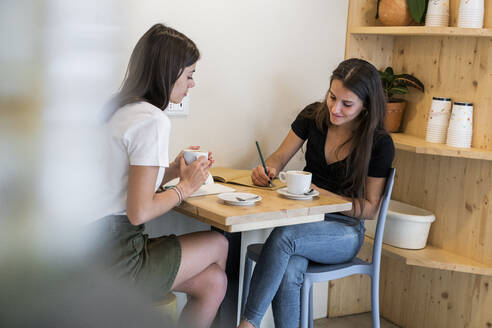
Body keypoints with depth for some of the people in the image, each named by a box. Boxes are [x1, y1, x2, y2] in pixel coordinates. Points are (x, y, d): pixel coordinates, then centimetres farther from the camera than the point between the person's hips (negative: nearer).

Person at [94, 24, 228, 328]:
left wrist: (171, 171, 9)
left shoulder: (121, 109, 12)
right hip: (115, 255, -8)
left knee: (213, 281, 11)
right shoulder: (153, 120, -17)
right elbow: (139, 212, -20)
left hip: (96, 244, 8)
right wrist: (186, 187, -5)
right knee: (219, 244, 10)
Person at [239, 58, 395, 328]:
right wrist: (267, 169, -14)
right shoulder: (313, 116, -1)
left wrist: (322, 194, -20)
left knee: (283, 236, -34)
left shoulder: (379, 143, -10)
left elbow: (369, 208, -6)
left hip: (345, 229, -3)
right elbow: (280, 156, 11)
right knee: (289, 273, -31)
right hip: (304, 216, 3)